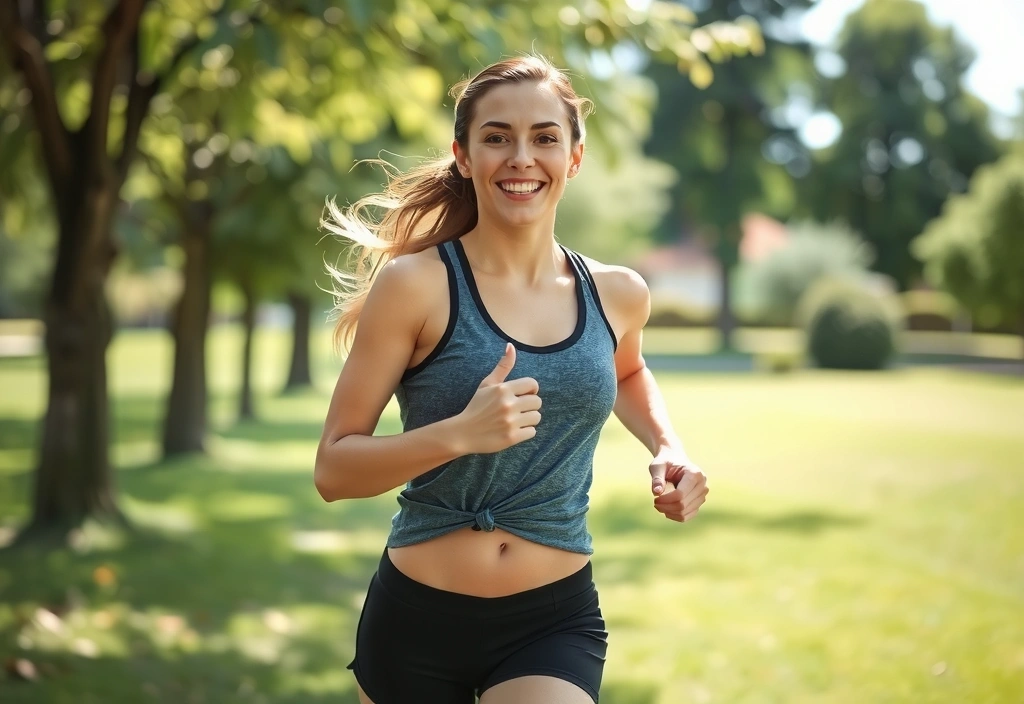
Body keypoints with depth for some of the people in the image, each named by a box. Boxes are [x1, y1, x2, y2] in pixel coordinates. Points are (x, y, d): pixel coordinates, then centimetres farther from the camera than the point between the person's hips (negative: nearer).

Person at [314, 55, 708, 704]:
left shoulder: (618, 296, 1)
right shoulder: (415, 285, -11)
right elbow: (334, 468, -12)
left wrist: (669, 450, 8)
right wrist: (458, 434, -27)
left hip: (555, 622, 2)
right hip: (417, 620, -2)